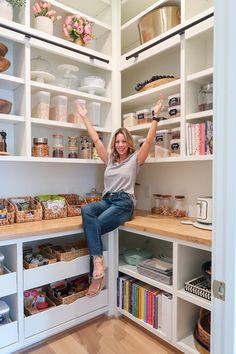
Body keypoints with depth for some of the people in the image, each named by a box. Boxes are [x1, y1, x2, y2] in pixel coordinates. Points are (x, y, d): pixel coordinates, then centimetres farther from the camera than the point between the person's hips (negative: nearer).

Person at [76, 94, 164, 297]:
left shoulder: (135, 159, 8)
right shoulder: (110, 159, 20)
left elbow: (149, 140, -4)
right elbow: (96, 139, 21)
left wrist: (156, 117, -10)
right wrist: (84, 117, 24)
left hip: (124, 203, -4)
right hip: (106, 200, 5)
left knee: (93, 227, -26)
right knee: (86, 210, -30)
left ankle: (97, 275, -16)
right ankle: (98, 264, -35)